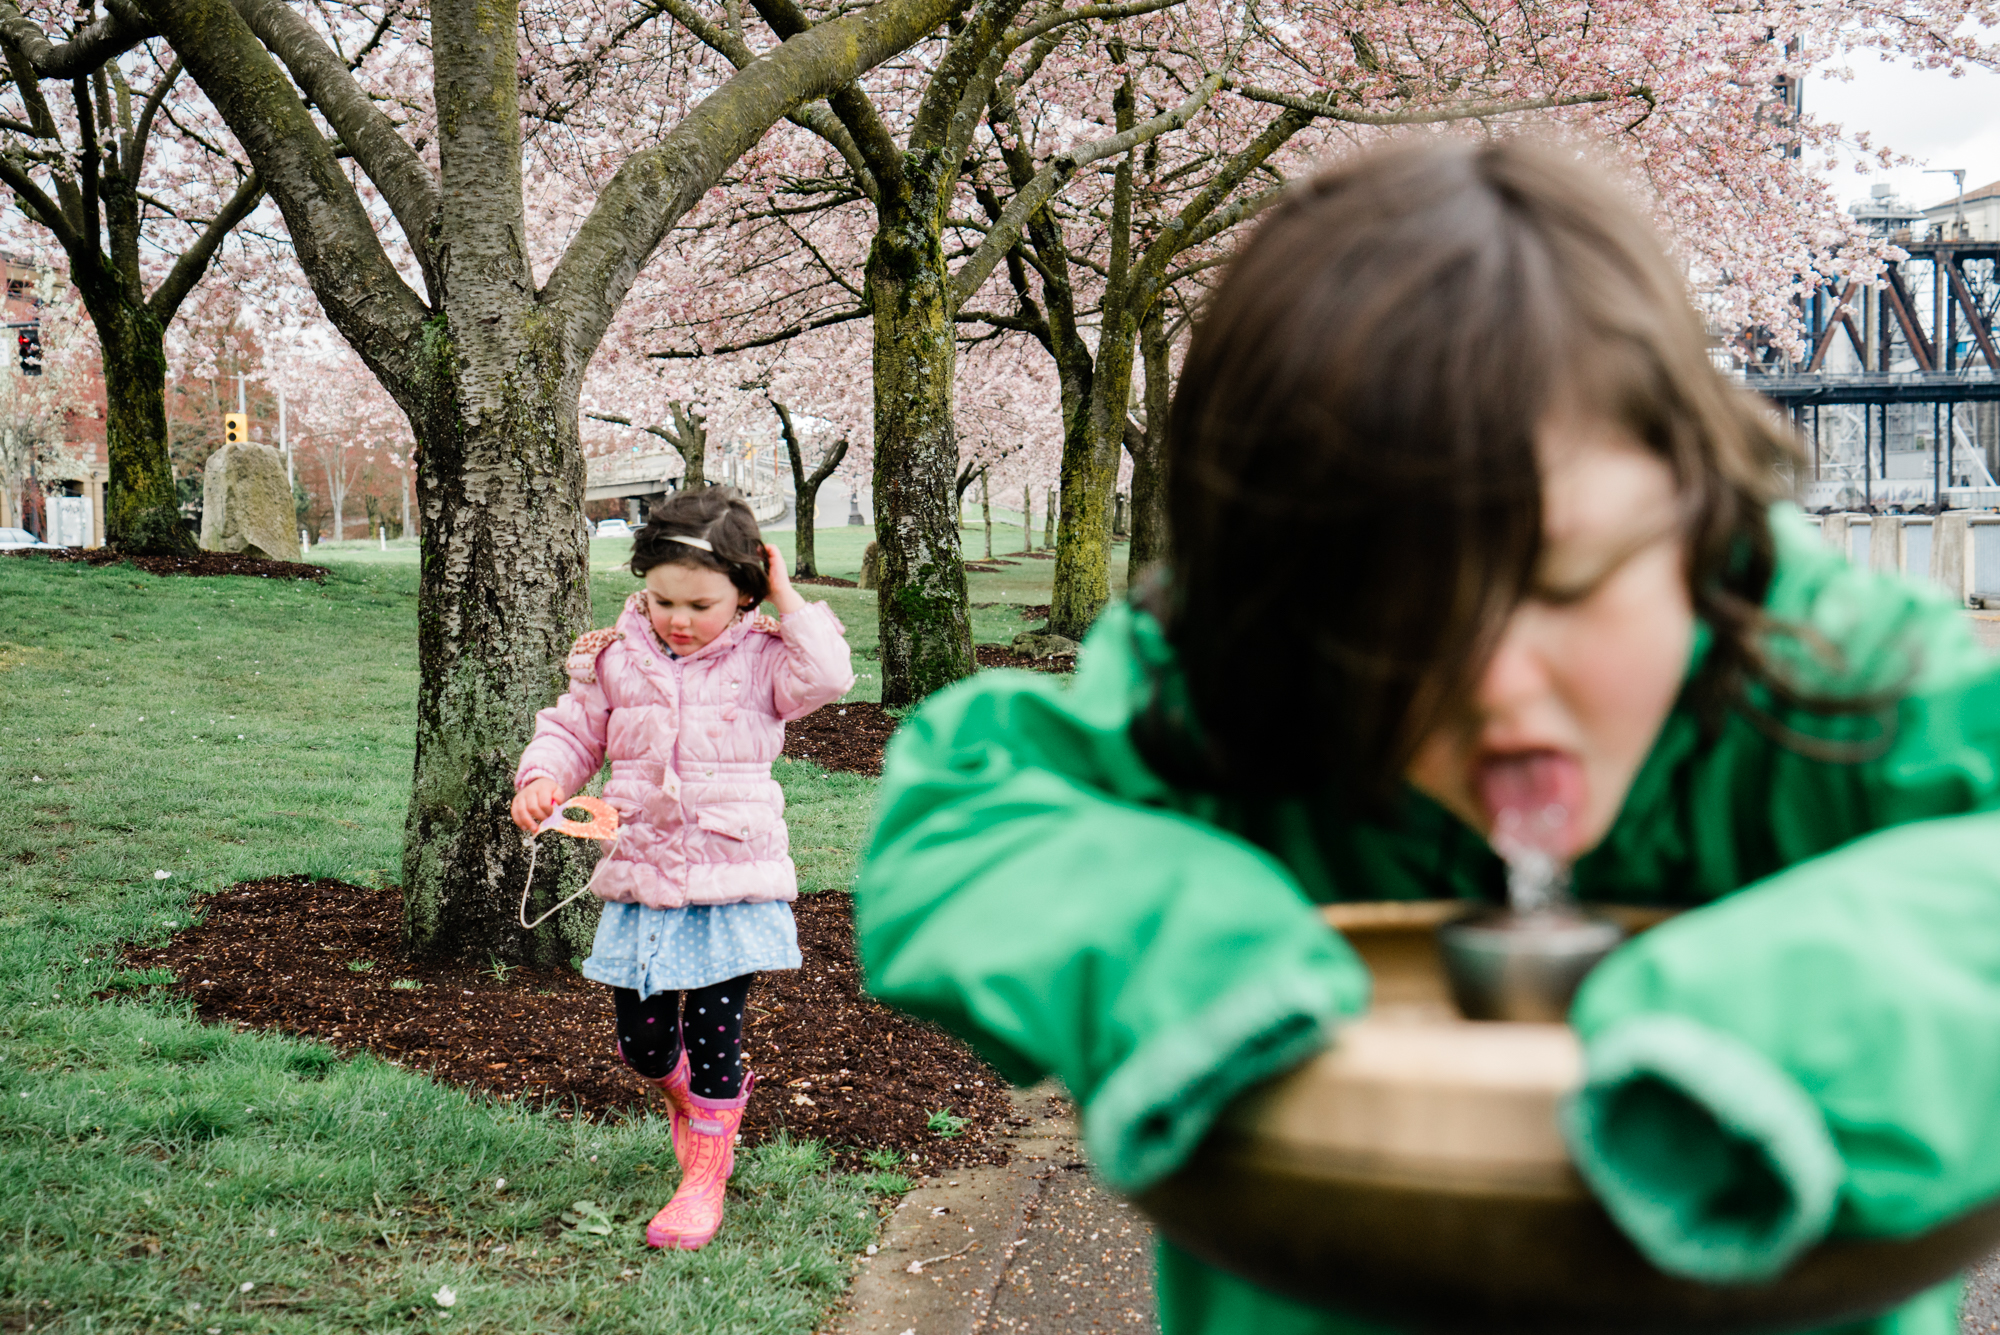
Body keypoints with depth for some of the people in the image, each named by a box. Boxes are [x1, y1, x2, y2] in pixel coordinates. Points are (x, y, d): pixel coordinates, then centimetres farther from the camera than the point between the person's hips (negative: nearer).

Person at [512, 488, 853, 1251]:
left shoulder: (759, 660, -1)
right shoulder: (615, 660, 5)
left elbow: (826, 675, -19)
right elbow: (571, 732, 13)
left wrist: (789, 604, -12)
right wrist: (541, 780, -6)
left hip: (733, 883, -3)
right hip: (641, 883, 3)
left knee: (714, 1036, 0)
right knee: (640, 1037, 8)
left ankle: (705, 1178, 15)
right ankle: (685, 1096, 43)